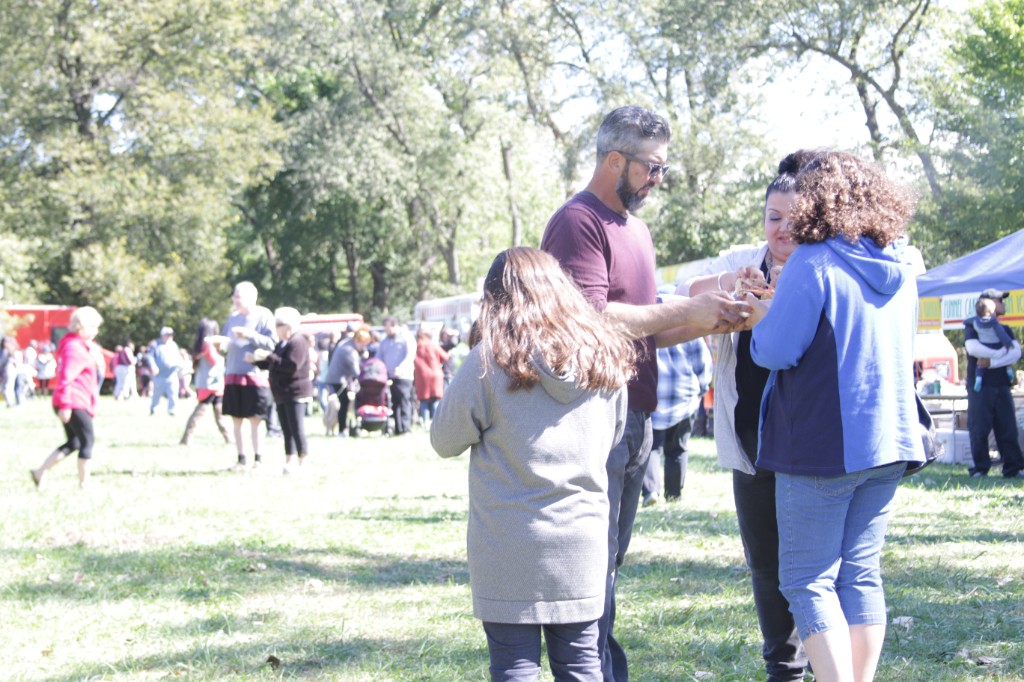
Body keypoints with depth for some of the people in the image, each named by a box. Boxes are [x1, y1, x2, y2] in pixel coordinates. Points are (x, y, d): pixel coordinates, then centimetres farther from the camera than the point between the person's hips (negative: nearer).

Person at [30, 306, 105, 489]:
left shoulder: (82, 346, 19)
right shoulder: (74, 347, -14)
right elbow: (66, 378, -20)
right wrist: (65, 405, -24)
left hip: (71, 404, 10)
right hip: (75, 403, -10)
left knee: (73, 443, 13)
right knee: (88, 440, -3)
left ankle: (40, 472, 11)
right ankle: (84, 483, 2)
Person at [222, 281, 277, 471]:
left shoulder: (263, 316, -3)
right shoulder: (233, 317, 15)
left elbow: (272, 342, -11)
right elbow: (224, 340, 23)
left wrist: (250, 335, -19)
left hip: (255, 375, -6)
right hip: (233, 374, 6)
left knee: (255, 420, -4)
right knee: (236, 419, 6)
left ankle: (258, 459, 4)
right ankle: (241, 459, 13)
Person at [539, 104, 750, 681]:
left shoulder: (636, 227, 21)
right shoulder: (578, 222, -9)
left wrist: (707, 325, 6)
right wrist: (684, 311, -15)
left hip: (635, 419, 9)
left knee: (609, 564, 11)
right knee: (593, 567, -7)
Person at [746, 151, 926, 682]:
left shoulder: (814, 263, -14)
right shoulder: (899, 269, 9)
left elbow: (776, 350, -17)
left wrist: (762, 318, 5)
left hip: (823, 446, -7)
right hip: (889, 441, 7)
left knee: (808, 581, -1)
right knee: (861, 575, 14)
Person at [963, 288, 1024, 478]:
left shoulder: (1004, 330, 19)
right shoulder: (973, 325, 6)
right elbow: (972, 347, -15)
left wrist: (992, 362, -13)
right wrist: (1001, 353, -7)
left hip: (1001, 385, 4)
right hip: (980, 386, -4)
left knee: (1008, 428, -1)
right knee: (979, 429, -5)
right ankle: (980, 468, 1)